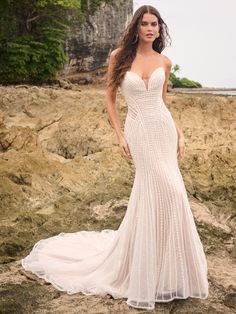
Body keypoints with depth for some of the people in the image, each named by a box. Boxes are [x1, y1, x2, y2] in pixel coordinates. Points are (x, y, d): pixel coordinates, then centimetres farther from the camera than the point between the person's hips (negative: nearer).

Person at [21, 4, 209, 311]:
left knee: (150, 194, 3)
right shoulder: (119, 56, -2)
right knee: (167, 191, -9)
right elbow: (109, 98, 3)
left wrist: (179, 132, 7)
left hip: (163, 129, 3)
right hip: (139, 132, -3)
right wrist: (120, 135, -5)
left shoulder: (164, 62, 7)